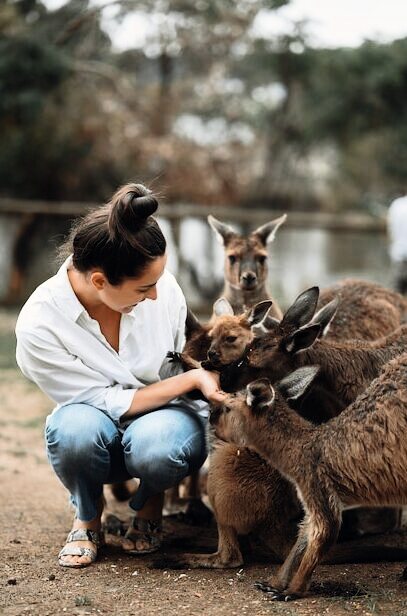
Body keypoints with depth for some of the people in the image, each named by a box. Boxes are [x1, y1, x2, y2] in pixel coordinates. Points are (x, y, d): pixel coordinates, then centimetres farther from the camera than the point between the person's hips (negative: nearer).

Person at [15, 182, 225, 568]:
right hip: (102, 434, -1)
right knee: (75, 427, -37)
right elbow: (109, 402, -22)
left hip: (169, 416, 1)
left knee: (153, 444, -36)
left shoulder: (158, 283, -19)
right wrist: (192, 379, -26)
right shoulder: (39, 326, -26)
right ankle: (87, 515, -2)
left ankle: (149, 506, 3)